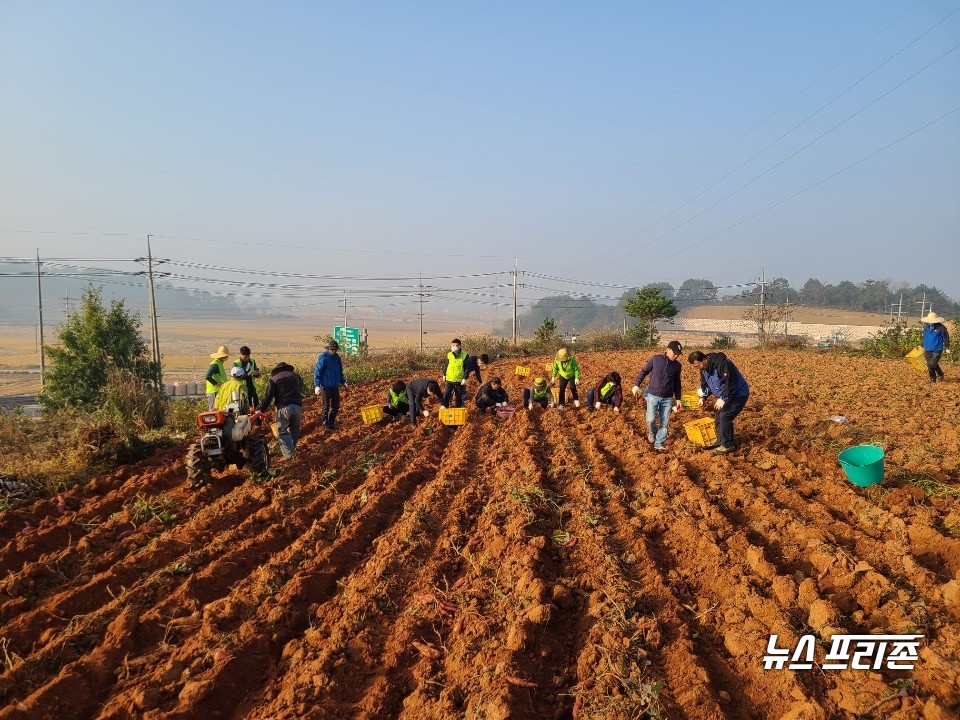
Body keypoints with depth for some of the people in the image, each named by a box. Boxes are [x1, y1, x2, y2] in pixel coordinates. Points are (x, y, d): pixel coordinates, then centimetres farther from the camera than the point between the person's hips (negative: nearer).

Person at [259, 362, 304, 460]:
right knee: (295, 431, 18)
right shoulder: (296, 376, 21)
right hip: (298, 407, 4)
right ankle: (293, 451, 23)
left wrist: (261, 410, 9)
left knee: (282, 432, 2)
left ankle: (289, 454, -9)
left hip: (284, 407, -3)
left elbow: (268, 397, 2)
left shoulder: (274, 379, 9)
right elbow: (302, 392, 24)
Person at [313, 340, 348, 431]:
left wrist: (343, 382, 12)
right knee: (326, 406, 4)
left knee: (336, 406, 12)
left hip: (335, 386, 6)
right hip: (326, 386, -6)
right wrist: (317, 385, -20)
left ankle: (331, 423, 26)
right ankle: (326, 424, 16)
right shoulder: (323, 357, -12)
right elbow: (317, 372, -13)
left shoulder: (337, 358, 8)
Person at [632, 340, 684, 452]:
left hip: (667, 398, 3)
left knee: (664, 422, 3)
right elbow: (644, 372, 4)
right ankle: (652, 432, 23)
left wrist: (678, 399, 13)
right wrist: (636, 385, -2)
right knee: (651, 419, -10)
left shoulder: (677, 366, 3)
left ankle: (659, 443, 17)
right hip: (653, 395, -2)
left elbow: (677, 383, 13)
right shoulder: (655, 359, -5)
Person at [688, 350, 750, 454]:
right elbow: (705, 384, 14)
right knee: (718, 418, 9)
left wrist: (723, 399, -26)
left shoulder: (722, 364, -30)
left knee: (725, 416, -18)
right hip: (724, 396, 9)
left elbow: (730, 384, -29)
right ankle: (720, 442, 21)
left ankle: (728, 445, -9)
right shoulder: (704, 368, -1)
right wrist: (703, 397, 2)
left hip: (738, 394, -9)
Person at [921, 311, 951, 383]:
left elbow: (946, 337, -2)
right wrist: (924, 347, 22)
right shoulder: (926, 327, 8)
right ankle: (933, 379, 21)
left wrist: (947, 348, -3)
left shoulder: (941, 327, -8)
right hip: (928, 350, 5)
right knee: (929, 365, 7)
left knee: (932, 364, -16)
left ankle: (940, 375, 10)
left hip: (937, 350, -5)